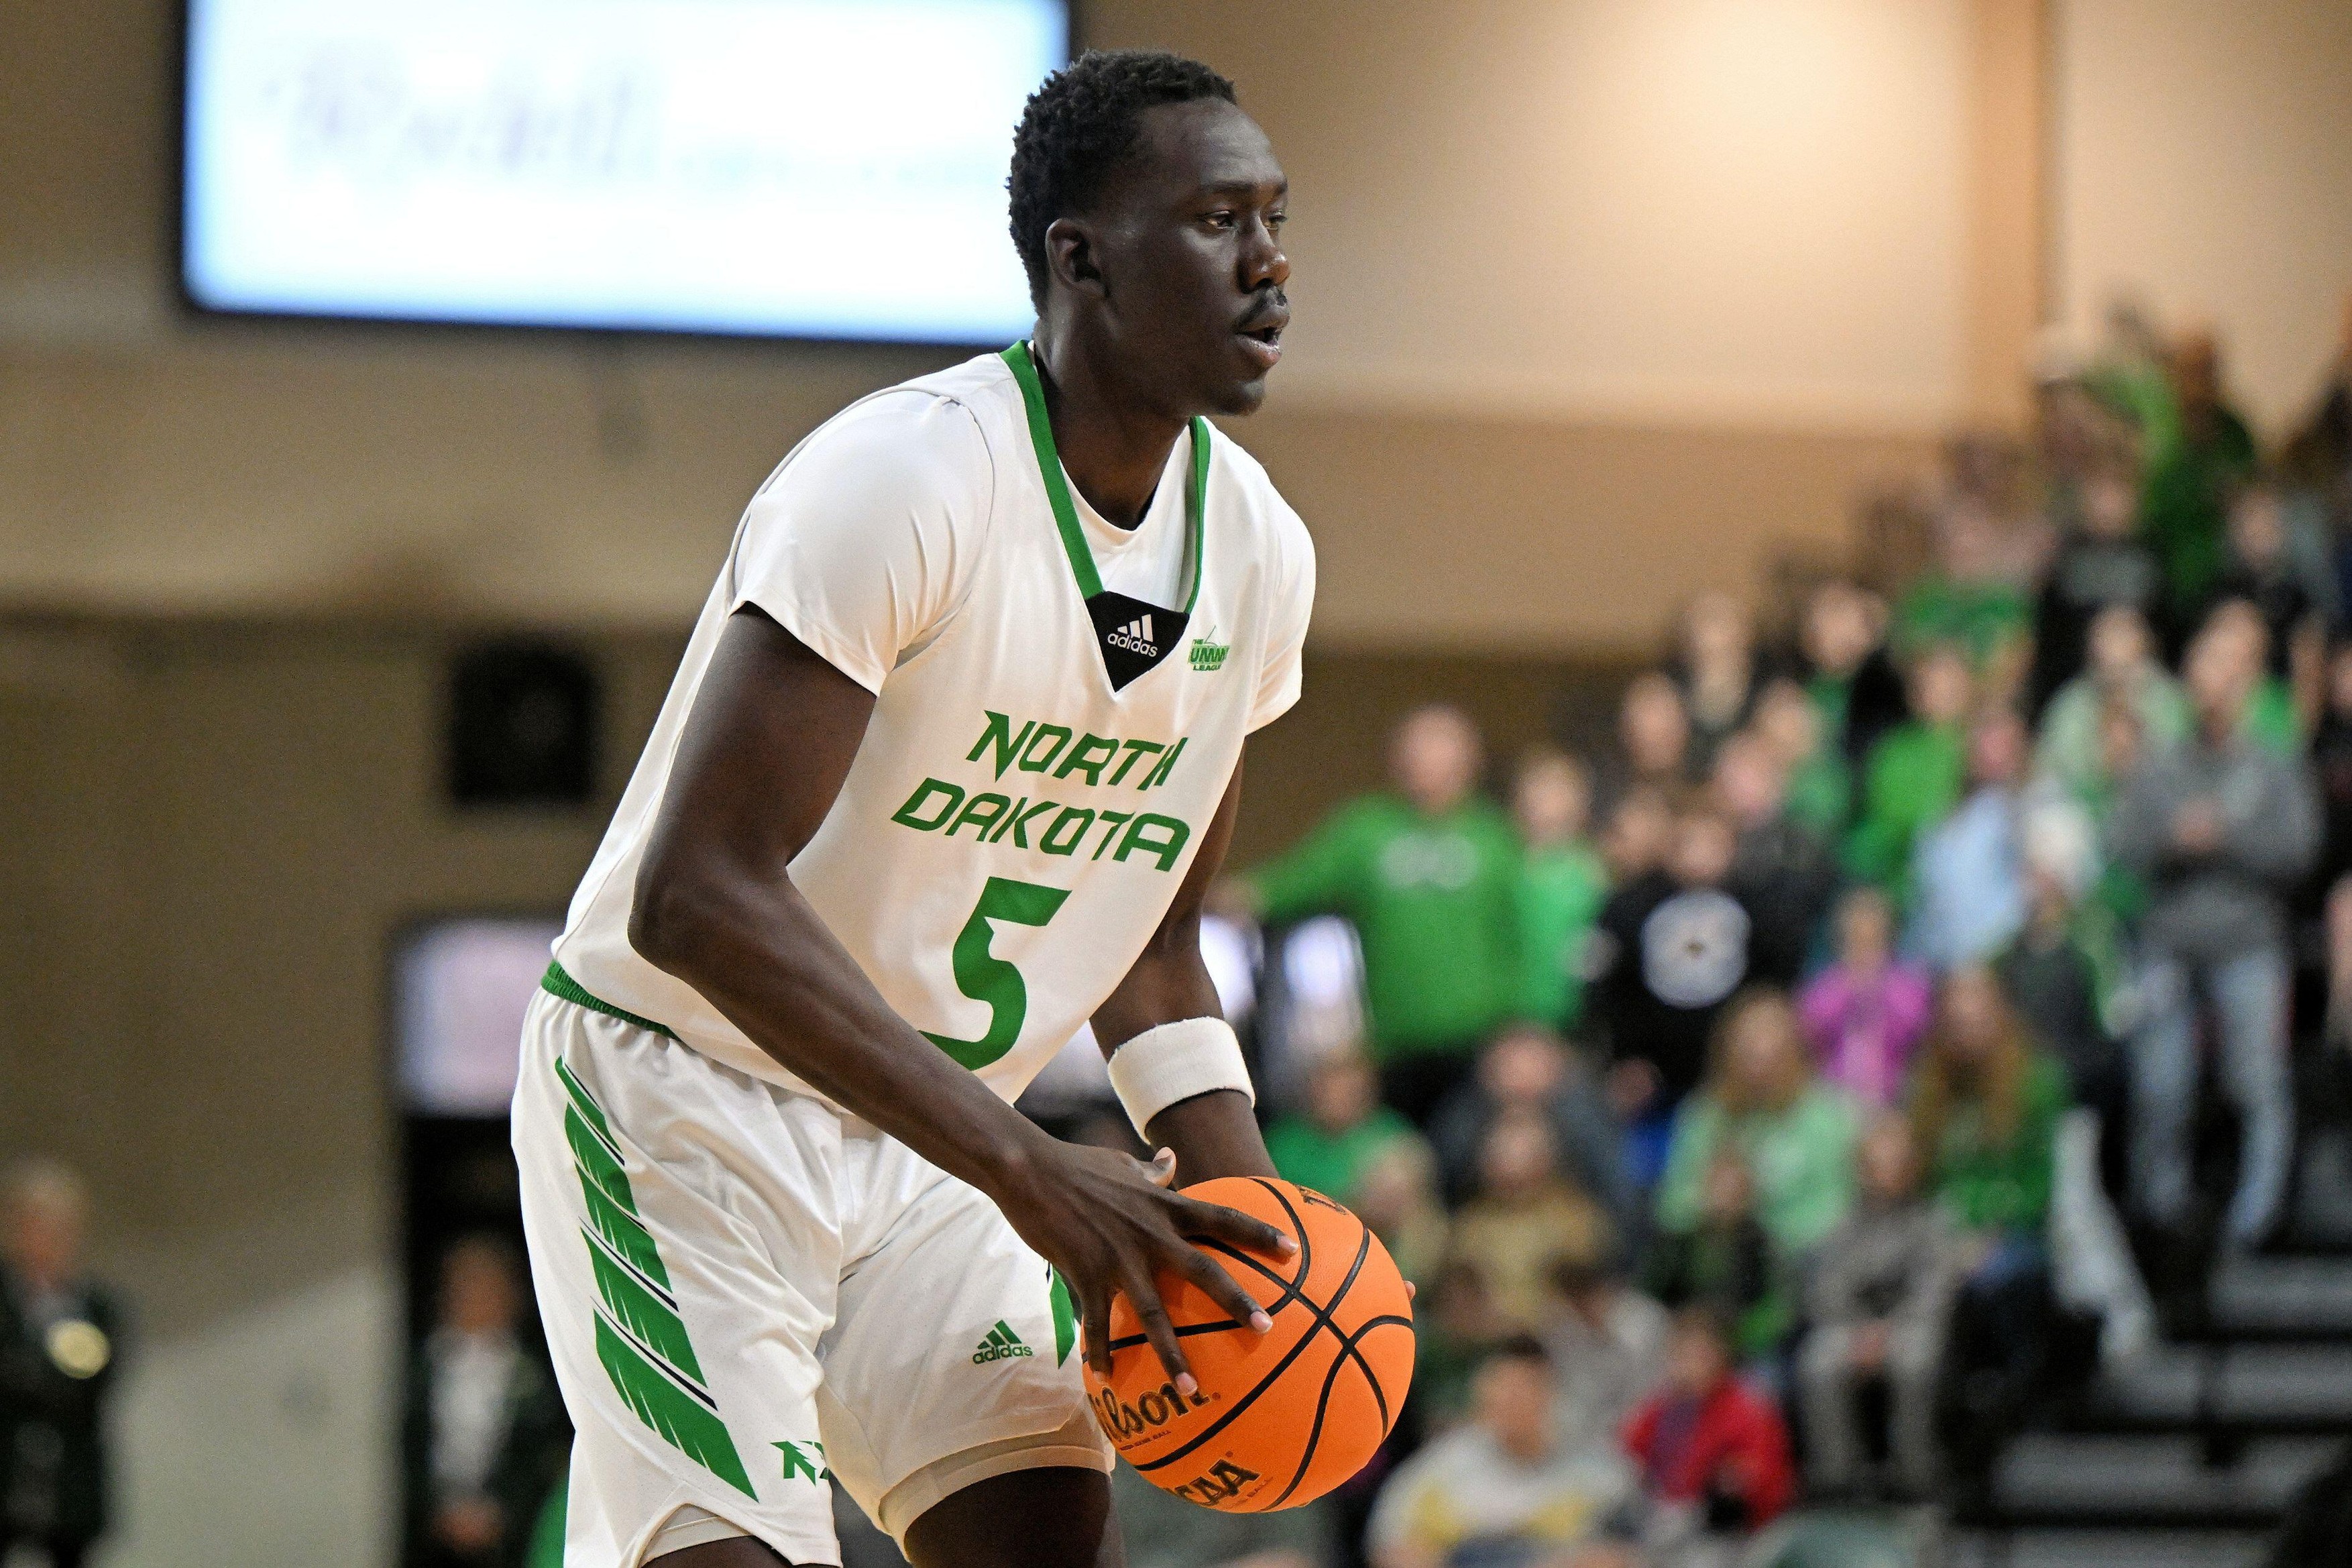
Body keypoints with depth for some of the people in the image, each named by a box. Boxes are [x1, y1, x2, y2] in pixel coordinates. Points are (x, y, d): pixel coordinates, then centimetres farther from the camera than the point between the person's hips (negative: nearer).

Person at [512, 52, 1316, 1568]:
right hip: (682, 1087, -7)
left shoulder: (1259, 555, 0)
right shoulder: (906, 483, -25)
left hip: (930, 1134, 7)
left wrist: (1242, 1227, -5)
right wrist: (1031, 1171, -35)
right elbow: (695, 894, -31)